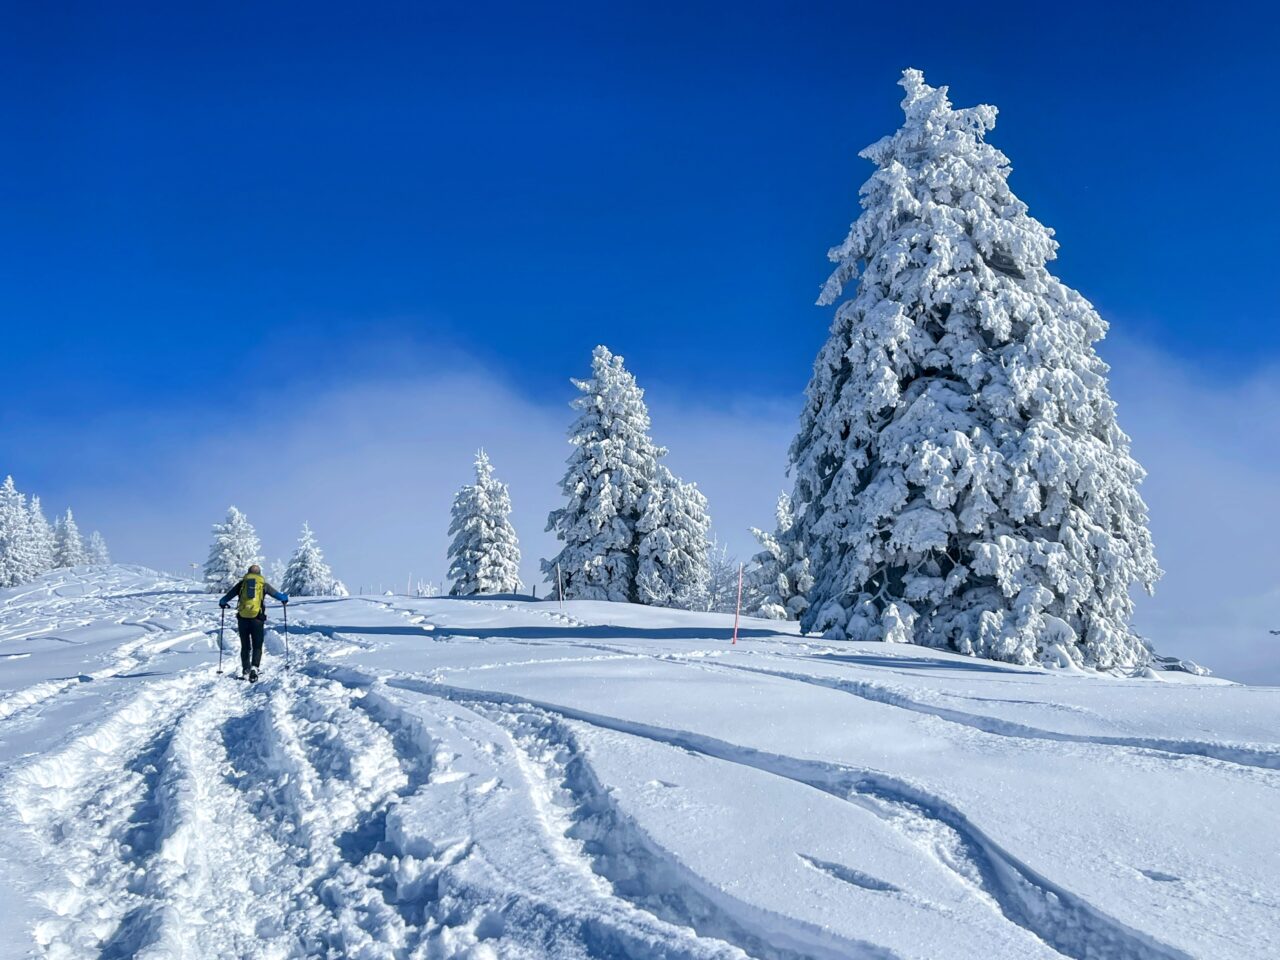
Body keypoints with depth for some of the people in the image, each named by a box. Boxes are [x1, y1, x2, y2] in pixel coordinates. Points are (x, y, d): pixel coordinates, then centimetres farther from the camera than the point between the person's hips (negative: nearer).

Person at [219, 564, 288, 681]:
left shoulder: (242, 583, 10)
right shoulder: (263, 584, 9)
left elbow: (228, 595, 16)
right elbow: (276, 594, 22)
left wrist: (222, 603, 39)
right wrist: (285, 598, 44)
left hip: (242, 618, 1)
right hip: (257, 619, -1)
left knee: (245, 646, 14)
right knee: (257, 646, 2)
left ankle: (245, 670, 17)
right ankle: (254, 667, -19)